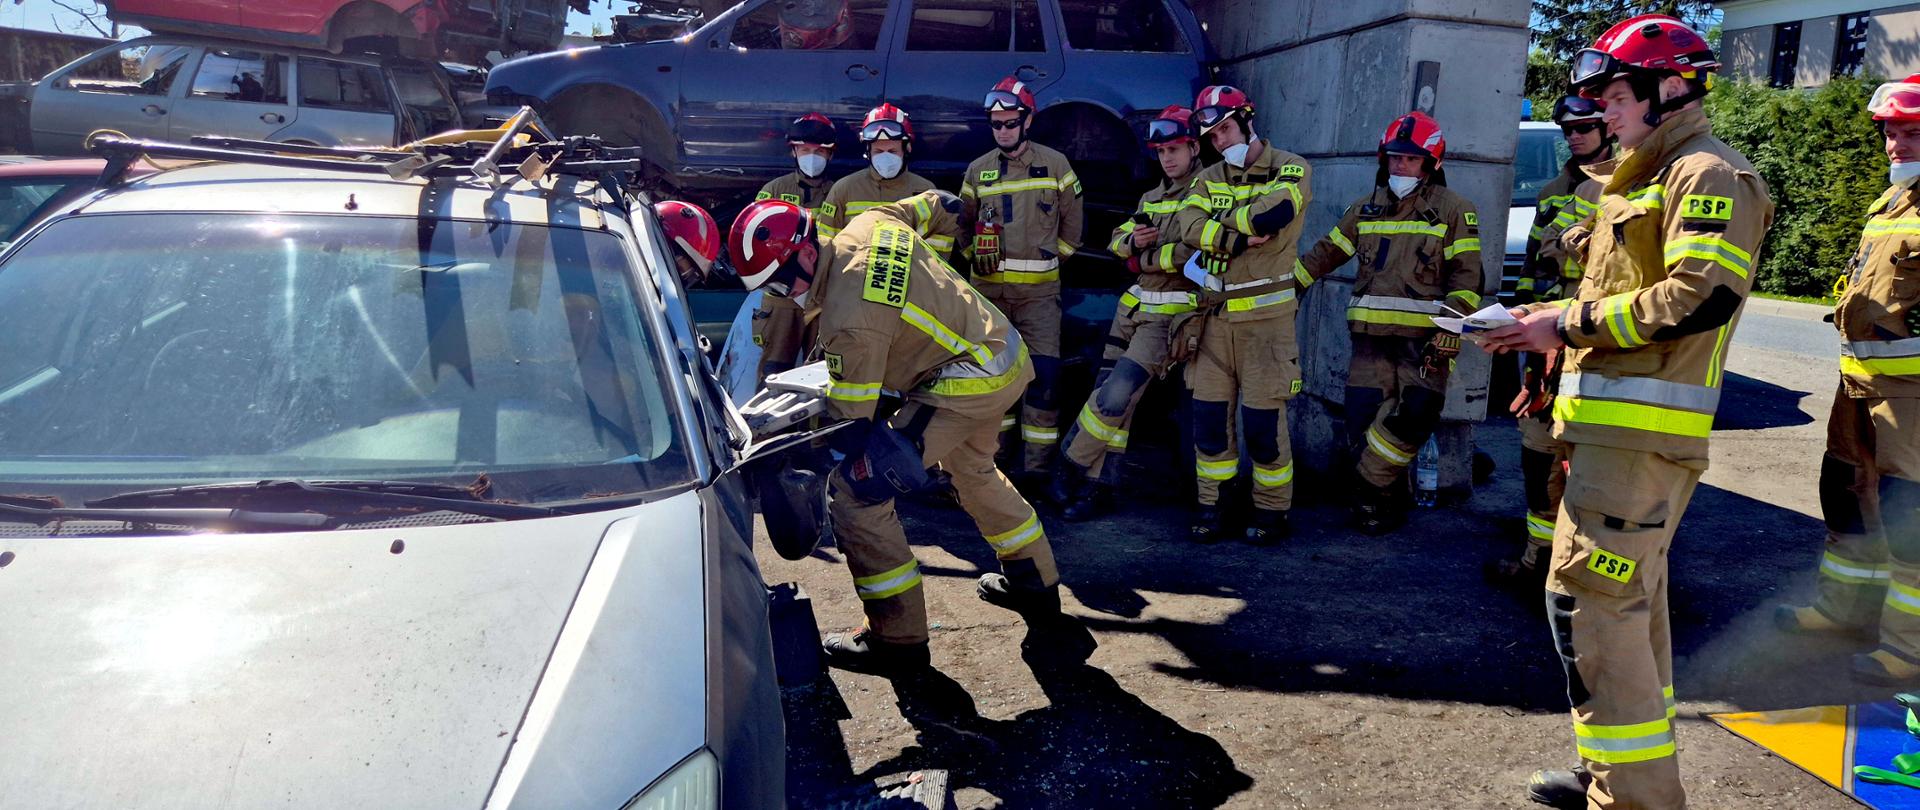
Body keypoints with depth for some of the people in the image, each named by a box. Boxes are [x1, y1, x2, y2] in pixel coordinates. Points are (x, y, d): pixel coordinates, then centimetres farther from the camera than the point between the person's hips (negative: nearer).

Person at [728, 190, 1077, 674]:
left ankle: (897, 639, 1)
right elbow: (939, 207, 18)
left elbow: (851, 420, -18)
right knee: (973, 470, 34)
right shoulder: (870, 223, -1)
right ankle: (1036, 585, 47)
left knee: (856, 490, -7)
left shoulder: (850, 320, -25)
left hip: (967, 386, -10)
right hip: (1009, 354, 10)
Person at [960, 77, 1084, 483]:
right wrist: (978, 257, 4)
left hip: (1039, 288, -3)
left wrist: (1051, 257, 6)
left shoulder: (1054, 164, 1)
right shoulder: (978, 170, 8)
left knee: (1043, 372, -9)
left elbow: (1071, 222, 8)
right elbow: (965, 224, 18)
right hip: (989, 287, 3)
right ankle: (997, 443, 22)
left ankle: (1038, 459, -4)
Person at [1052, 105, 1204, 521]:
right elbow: (1116, 241, 19)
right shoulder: (1151, 198, 19)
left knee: (1116, 396, -14)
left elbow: (1199, 251, -20)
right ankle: (1098, 487, 12)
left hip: (1170, 314, -8)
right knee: (1109, 397, 5)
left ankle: (1072, 467, 2)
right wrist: (1134, 241, -5)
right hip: (1133, 307, 8)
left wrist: (1145, 257, -10)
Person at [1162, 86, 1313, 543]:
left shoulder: (1291, 170, -1)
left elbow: (1272, 212, -21)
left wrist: (1217, 232, -9)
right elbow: (1188, 226, -7)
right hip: (1214, 316, 4)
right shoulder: (1209, 179, 12)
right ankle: (1211, 506, 19)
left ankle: (1273, 510, 15)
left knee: (1264, 420, -1)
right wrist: (1239, 236, -19)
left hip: (1265, 317, -4)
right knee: (1209, 416, 6)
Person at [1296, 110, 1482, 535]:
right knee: (1363, 422, -1)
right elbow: (1325, 253, 21)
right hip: (1372, 336, 4)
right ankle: (1389, 500, 15)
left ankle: (1372, 489, 6)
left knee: (1412, 417, -14)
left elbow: (1466, 276, -3)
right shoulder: (1366, 209, 16)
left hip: (1423, 338, -4)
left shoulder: (1453, 210, 3)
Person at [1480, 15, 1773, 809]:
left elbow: (1701, 298, -22)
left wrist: (1571, 324, -16)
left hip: (1640, 434, -11)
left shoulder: (1708, 176, -10)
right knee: (1630, 597, 16)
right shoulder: (1646, 180, 21)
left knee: (1587, 597, -11)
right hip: (1618, 426, 11)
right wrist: (1554, 318, 7)